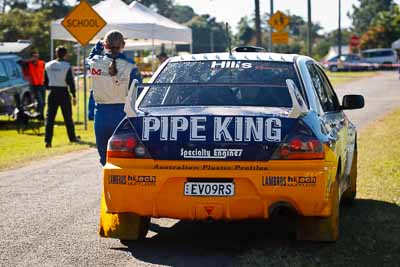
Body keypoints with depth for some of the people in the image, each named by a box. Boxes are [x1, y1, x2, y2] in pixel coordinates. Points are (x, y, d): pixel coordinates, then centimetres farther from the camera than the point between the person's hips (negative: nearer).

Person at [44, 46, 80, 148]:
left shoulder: (48, 65, 3)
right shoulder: (67, 66, -9)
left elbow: (45, 81, 10)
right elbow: (70, 81, -10)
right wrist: (73, 95, -4)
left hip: (52, 93, 3)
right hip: (63, 92, -3)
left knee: (50, 117, 2)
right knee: (67, 116, 11)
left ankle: (48, 140, -6)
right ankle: (72, 137, 23)